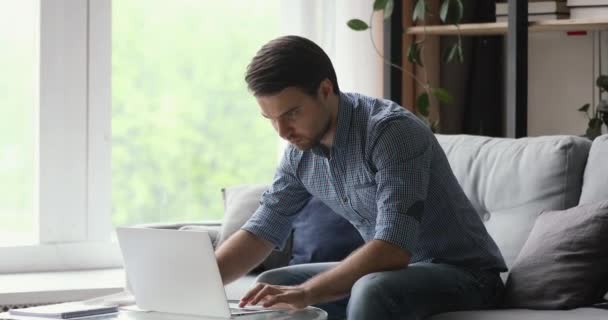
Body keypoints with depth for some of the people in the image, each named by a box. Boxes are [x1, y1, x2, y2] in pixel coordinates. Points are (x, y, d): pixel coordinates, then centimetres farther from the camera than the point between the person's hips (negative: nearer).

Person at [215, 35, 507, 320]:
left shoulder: (391, 131, -26)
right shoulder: (301, 149, -1)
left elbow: (393, 249, -34)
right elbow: (262, 229, 6)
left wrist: (306, 293, -39)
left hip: (463, 271, -8)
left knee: (372, 291, -36)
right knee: (271, 290, 2)